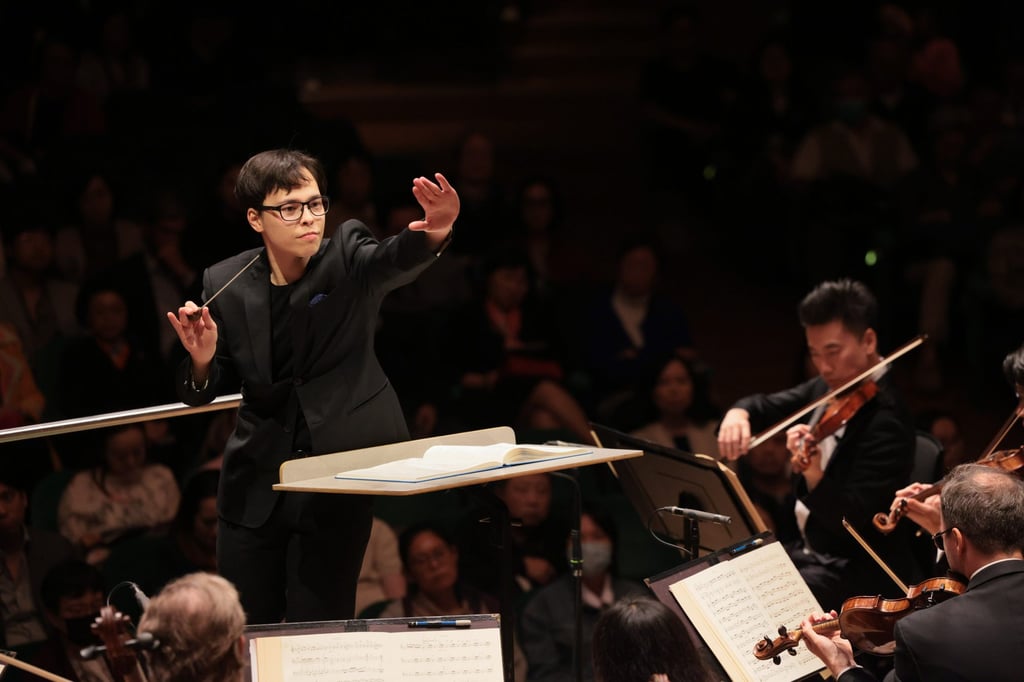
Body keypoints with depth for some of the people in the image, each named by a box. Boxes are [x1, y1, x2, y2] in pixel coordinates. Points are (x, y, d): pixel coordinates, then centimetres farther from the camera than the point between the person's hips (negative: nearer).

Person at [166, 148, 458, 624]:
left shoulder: (348, 258, -8)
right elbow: (204, 394, 6)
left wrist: (434, 231, -53)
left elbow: (397, 260, -31)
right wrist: (201, 359, -18)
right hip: (258, 482, 3)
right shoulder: (226, 285, -1)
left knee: (319, 627, -2)